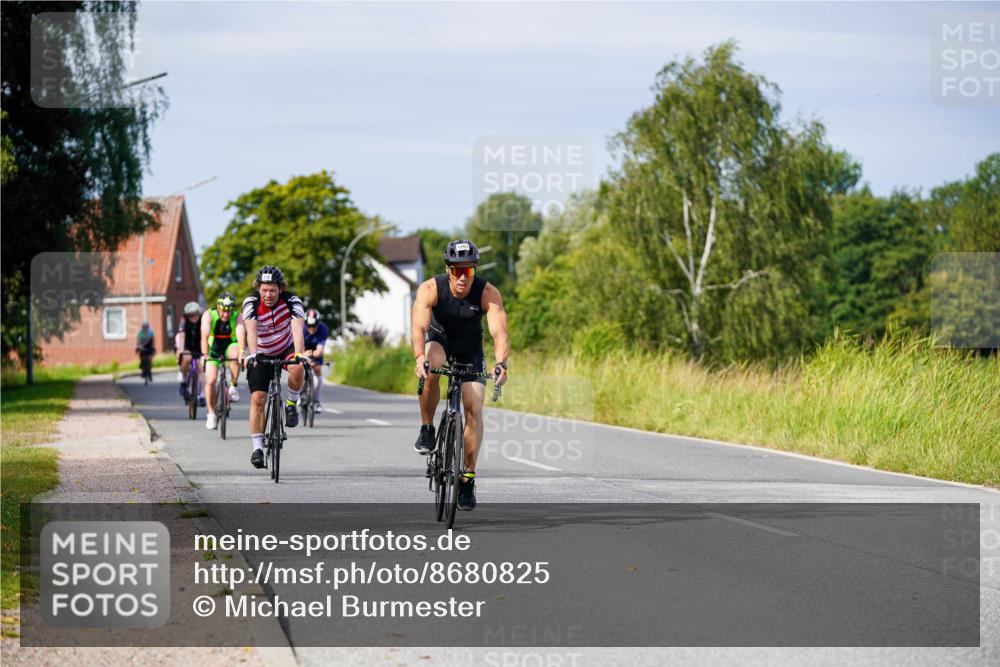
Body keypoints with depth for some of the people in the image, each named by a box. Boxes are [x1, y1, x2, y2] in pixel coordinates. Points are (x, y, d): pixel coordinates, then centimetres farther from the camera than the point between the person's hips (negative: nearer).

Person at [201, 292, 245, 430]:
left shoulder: (237, 317, -21)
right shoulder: (209, 315, -22)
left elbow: (240, 335, -36)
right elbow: (205, 335, -34)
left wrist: (242, 352, -53)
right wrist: (204, 355, -48)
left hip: (230, 346, 0)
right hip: (213, 349, 0)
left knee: (235, 354, -36)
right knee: (210, 381, -13)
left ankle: (233, 386, -17)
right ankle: (211, 414, 4)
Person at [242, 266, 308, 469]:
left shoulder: (292, 301, -23)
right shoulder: (251, 303, -23)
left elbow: (297, 330, -36)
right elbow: (251, 331, -38)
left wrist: (299, 355, -53)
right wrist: (252, 354, -55)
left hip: (287, 348, 0)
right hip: (262, 354, 1)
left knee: (297, 369, -34)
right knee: (257, 399, -12)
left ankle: (291, 405, -7)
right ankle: (257, 447, -4)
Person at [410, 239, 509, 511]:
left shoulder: (488, 293, -27)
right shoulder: (430, 289, -28)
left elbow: (499, 332, -37)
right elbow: (419, 327, -40)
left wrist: (500, 363, -56)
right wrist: (420, 358, -58)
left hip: (470, 348, 1)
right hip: (438, 340, -1)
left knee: (474, 409, -12)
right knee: (432, 369, -36)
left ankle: (468, 477, -1)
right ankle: (426, 430, -15)